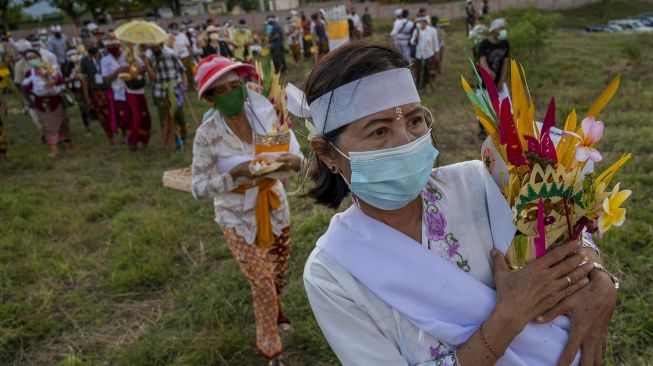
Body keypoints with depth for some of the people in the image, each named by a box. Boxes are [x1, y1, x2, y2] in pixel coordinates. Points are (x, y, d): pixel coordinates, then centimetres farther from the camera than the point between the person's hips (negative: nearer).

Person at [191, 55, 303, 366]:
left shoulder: (264, 112, -13)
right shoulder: (207, 135, -21)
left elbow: (293, 153, -8)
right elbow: (198, 188, -17)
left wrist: (294, 161, -33)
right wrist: (235, 174, -33)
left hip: (274, 206, 4)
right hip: (238, 217, -3)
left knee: (278, 272, 23)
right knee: (262, 282, 2)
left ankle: (274, 311, 57)